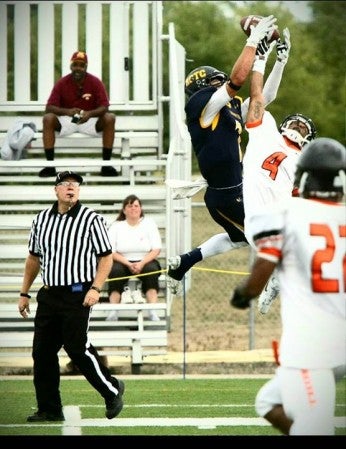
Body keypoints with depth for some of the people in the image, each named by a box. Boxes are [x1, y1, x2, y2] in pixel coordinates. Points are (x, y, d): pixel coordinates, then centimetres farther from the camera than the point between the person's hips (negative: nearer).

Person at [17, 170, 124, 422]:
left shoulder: (91, 219, -4)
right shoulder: (42, 219, 11)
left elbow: (106, 257, -4)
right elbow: (34, 258, 20)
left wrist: (96, 288, -17)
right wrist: (25, 293, 19)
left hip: (78, 295, -6)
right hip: (48, 295, 6)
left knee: (77, 348, -11)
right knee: (42, 351, 2)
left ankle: (112, 390, 9)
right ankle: (49, 409, 9)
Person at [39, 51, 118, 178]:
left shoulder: (95, 82, -7)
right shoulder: (62, 83, -7)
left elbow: (104, 107, -13)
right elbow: (49, 107, -12)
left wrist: (90, 113, -34)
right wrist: (67, 111, -32)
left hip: (90, 119, 0)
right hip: (66, 120, 0)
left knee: (110, 118, -28)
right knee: (48, 118, -29)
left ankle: (106, 164, -23)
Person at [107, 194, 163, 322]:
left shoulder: (149, 224, 8)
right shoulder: (116, 226, 6)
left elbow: (156, 250, 1)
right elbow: (111, 252, -2)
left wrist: (141, 263, -17)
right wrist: (128, 264, -18)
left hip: (145, 262, 0)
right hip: (123, 262, 0)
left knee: (152, 269, -33)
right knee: (115, 270, -33)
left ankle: (153, 311, -38)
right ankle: (113, 311, -36)